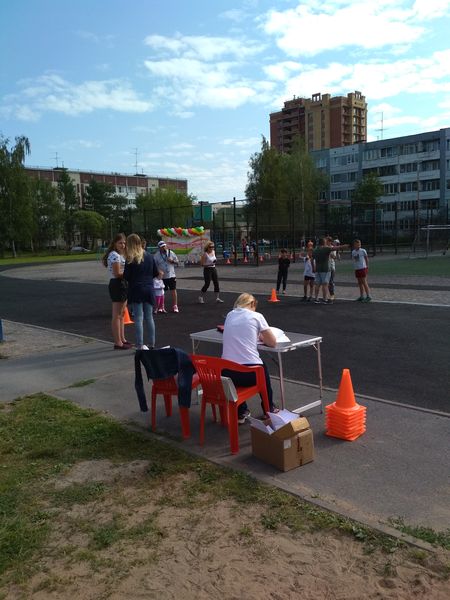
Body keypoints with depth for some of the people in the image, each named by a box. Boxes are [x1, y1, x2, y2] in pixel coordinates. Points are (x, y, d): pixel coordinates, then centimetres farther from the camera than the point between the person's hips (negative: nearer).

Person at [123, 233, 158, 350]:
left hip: (136, 290, -5)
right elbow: (156, 272, 9)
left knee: (138, 318, -1)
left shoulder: (130, 259, -11)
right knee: (149, 317, 12)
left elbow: (126, 276, -11)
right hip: (149, 289, 5)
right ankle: (152, 344, 17)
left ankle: (140, 345, -1)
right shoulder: (149, 256, 5)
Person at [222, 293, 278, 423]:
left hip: (226, 372, 3)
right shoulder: (256, 316, 1)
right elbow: (273, 342, 7)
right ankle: (269, 409, 47)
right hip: (249, 373, -3)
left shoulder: (230, 315, 13)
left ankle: (241, 413, 36)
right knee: (263, 366, 33)